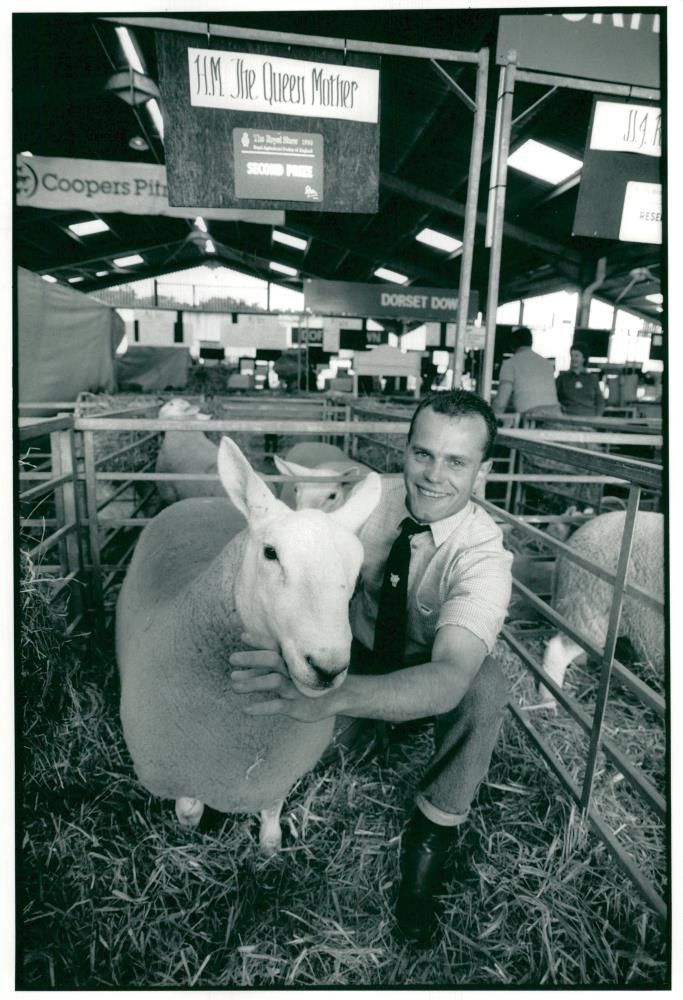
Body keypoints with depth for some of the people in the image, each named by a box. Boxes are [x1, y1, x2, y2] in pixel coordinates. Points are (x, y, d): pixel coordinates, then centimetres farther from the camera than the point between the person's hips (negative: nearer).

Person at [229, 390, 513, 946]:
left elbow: (449, 678, -45)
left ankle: (430, 841, -11)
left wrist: (330, 694, -61)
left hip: (432, 683, -2)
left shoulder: (484, 554, -30)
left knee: (486, 687, -34)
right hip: (358, 654, 2)